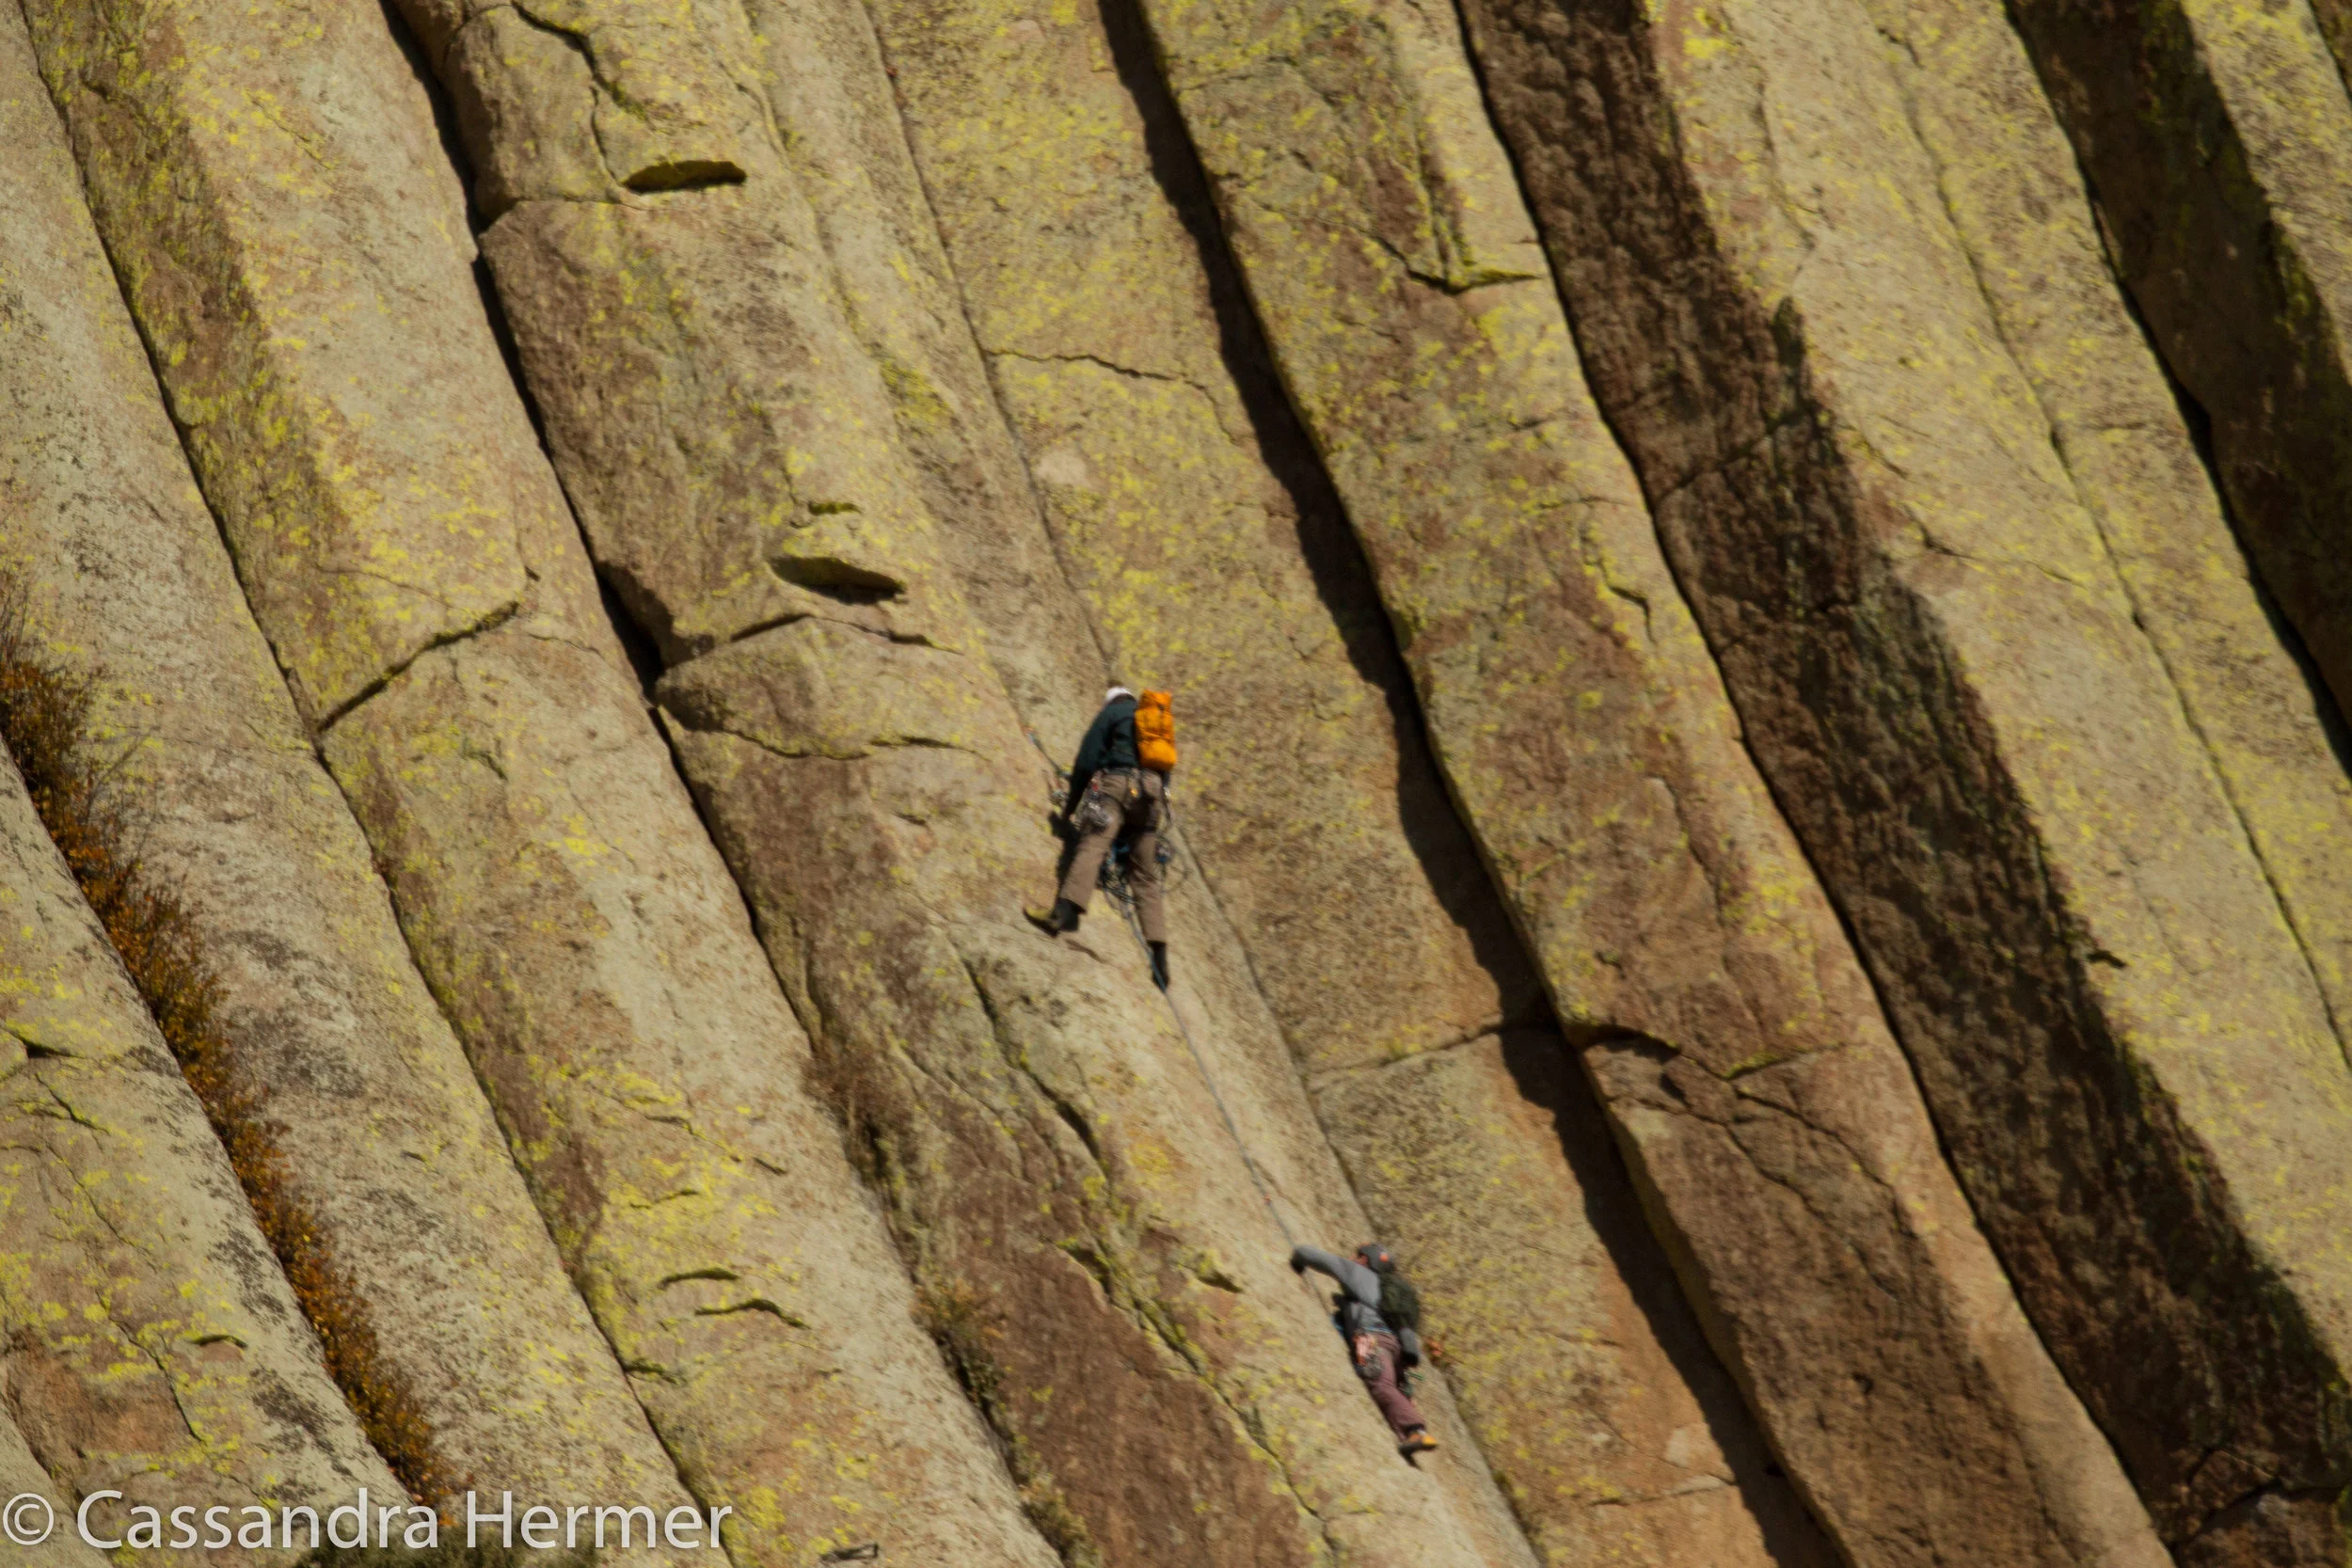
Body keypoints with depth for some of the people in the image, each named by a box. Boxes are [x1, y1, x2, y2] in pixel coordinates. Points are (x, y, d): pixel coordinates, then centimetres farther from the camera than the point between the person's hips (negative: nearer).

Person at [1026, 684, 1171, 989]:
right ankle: (1160, 954, -4)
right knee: (1146, 875, 6)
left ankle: (1068, 910, -49)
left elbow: (1086, 760, 8)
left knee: (1092, 844, -23)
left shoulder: (1111, 712, 15)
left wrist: (1072, 804, 14)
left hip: (1118, 784, -5)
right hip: (1153, 792, 5)